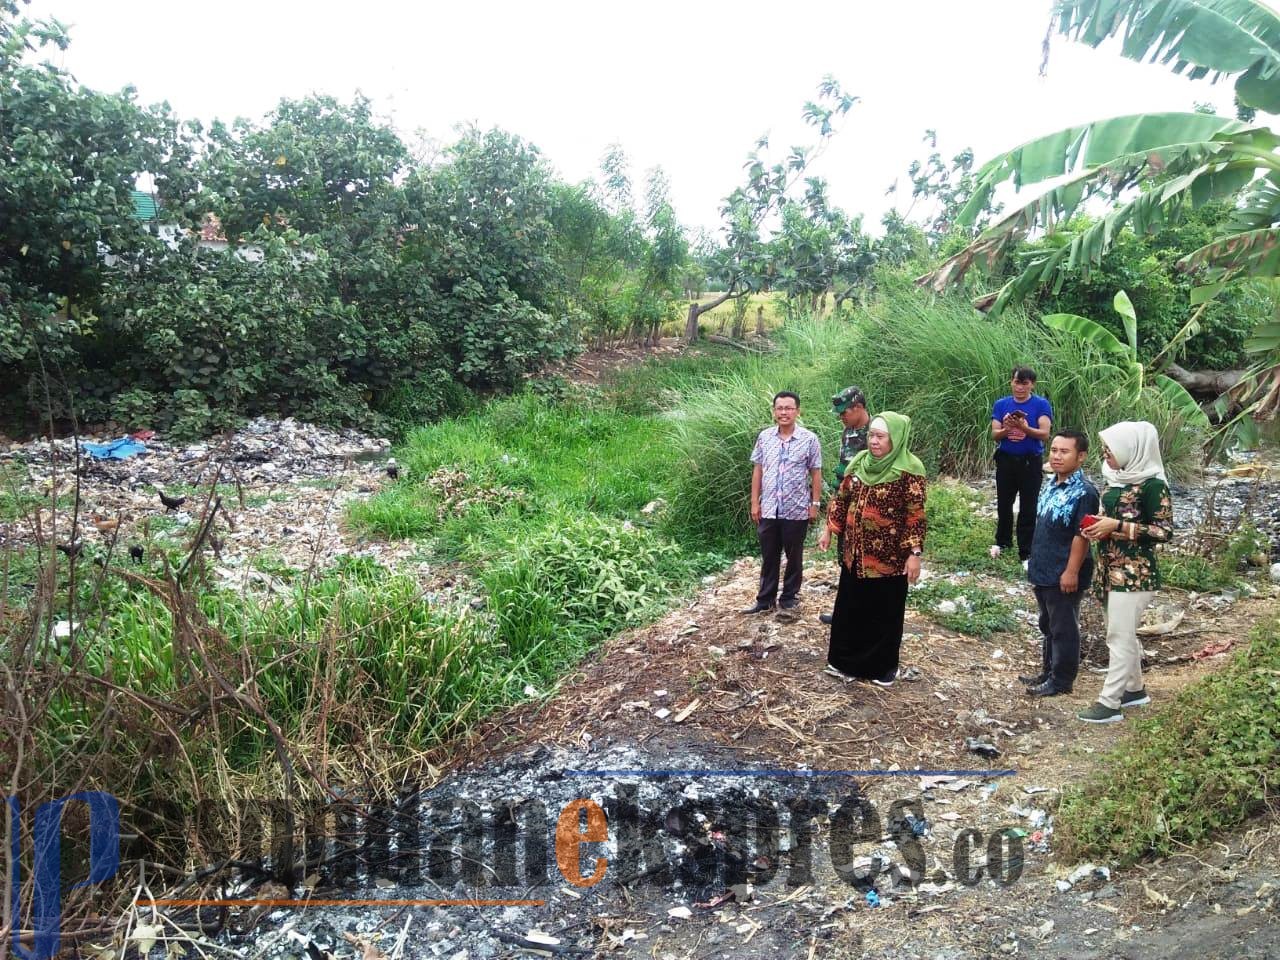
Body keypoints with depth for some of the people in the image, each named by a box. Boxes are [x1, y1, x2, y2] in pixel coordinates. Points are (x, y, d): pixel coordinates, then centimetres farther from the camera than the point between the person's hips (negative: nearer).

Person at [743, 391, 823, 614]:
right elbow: (757, 470, 6)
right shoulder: (764, 436, 2)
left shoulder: (809, 439, -6)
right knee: (768, 557, 12)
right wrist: (754, 502, 3)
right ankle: (765, 599, 22)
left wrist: (815, 504, -4)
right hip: (768, 509, 3)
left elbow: (816, 474, -1)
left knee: (794, 557, 10)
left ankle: (789, 598, 24)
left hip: (797, 510, -2)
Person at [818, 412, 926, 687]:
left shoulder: (909, 469, -14)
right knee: (849, 608, 14)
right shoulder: (860, 461, 3)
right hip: (855, 552, 6)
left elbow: (915, 515, -14)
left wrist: (914, 553, -16)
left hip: (889, 557, -5)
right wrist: (829, 529, 13)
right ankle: (847, 660, 29)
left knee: (885, 613, 9)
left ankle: (884, 666, 25)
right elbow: (842, 498, 12)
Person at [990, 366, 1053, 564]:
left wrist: (1024, 428, -31)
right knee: (1004, 504, 15)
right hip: (1006, 460, 3)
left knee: (1028, 508, 0)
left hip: (1030, 462, -3)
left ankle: (1026, 552, 6)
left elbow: (1045, 434, -15)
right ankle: (1002, 541, 34)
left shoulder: (1041, 404, -6)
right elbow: (994, 434, -1)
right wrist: (1007, 429, -23)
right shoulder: (1001, 404, 3)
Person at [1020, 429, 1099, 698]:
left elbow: (1081, 536, -20)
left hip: (1063, 575, -8)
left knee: (1063, 628, 5)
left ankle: (1061, 680, 17)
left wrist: (1072, 571, -20)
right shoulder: (1050, 484, 8)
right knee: (1047, 625, 20)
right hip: (1043, 571, 9)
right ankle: (1048, 671, 33)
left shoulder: (1084, 492, -19)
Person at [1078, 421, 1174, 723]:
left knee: (1119, 636, -5)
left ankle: (1109, 703, -1)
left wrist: (1117, 526, -21)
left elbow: (1165, 531, -16)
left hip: (1135, 574, -9)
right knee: (1123, 634, 18)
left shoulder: (1152, 485, -15)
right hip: (1112, 571, 9)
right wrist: (1098, 527, 1)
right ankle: (1135, 689, 32)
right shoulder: (1118, 480, 10)